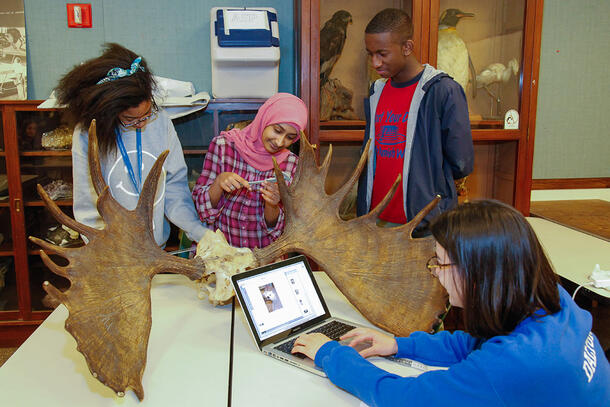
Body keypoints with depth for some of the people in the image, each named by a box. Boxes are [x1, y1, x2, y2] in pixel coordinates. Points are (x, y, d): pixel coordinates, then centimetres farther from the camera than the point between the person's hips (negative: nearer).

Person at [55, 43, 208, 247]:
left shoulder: (161, 122, -9)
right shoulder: (86, 136, -16)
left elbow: (175, 186, -6)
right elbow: (88, 209, -12)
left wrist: (199, 230, -17)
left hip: (158, 246, 3)